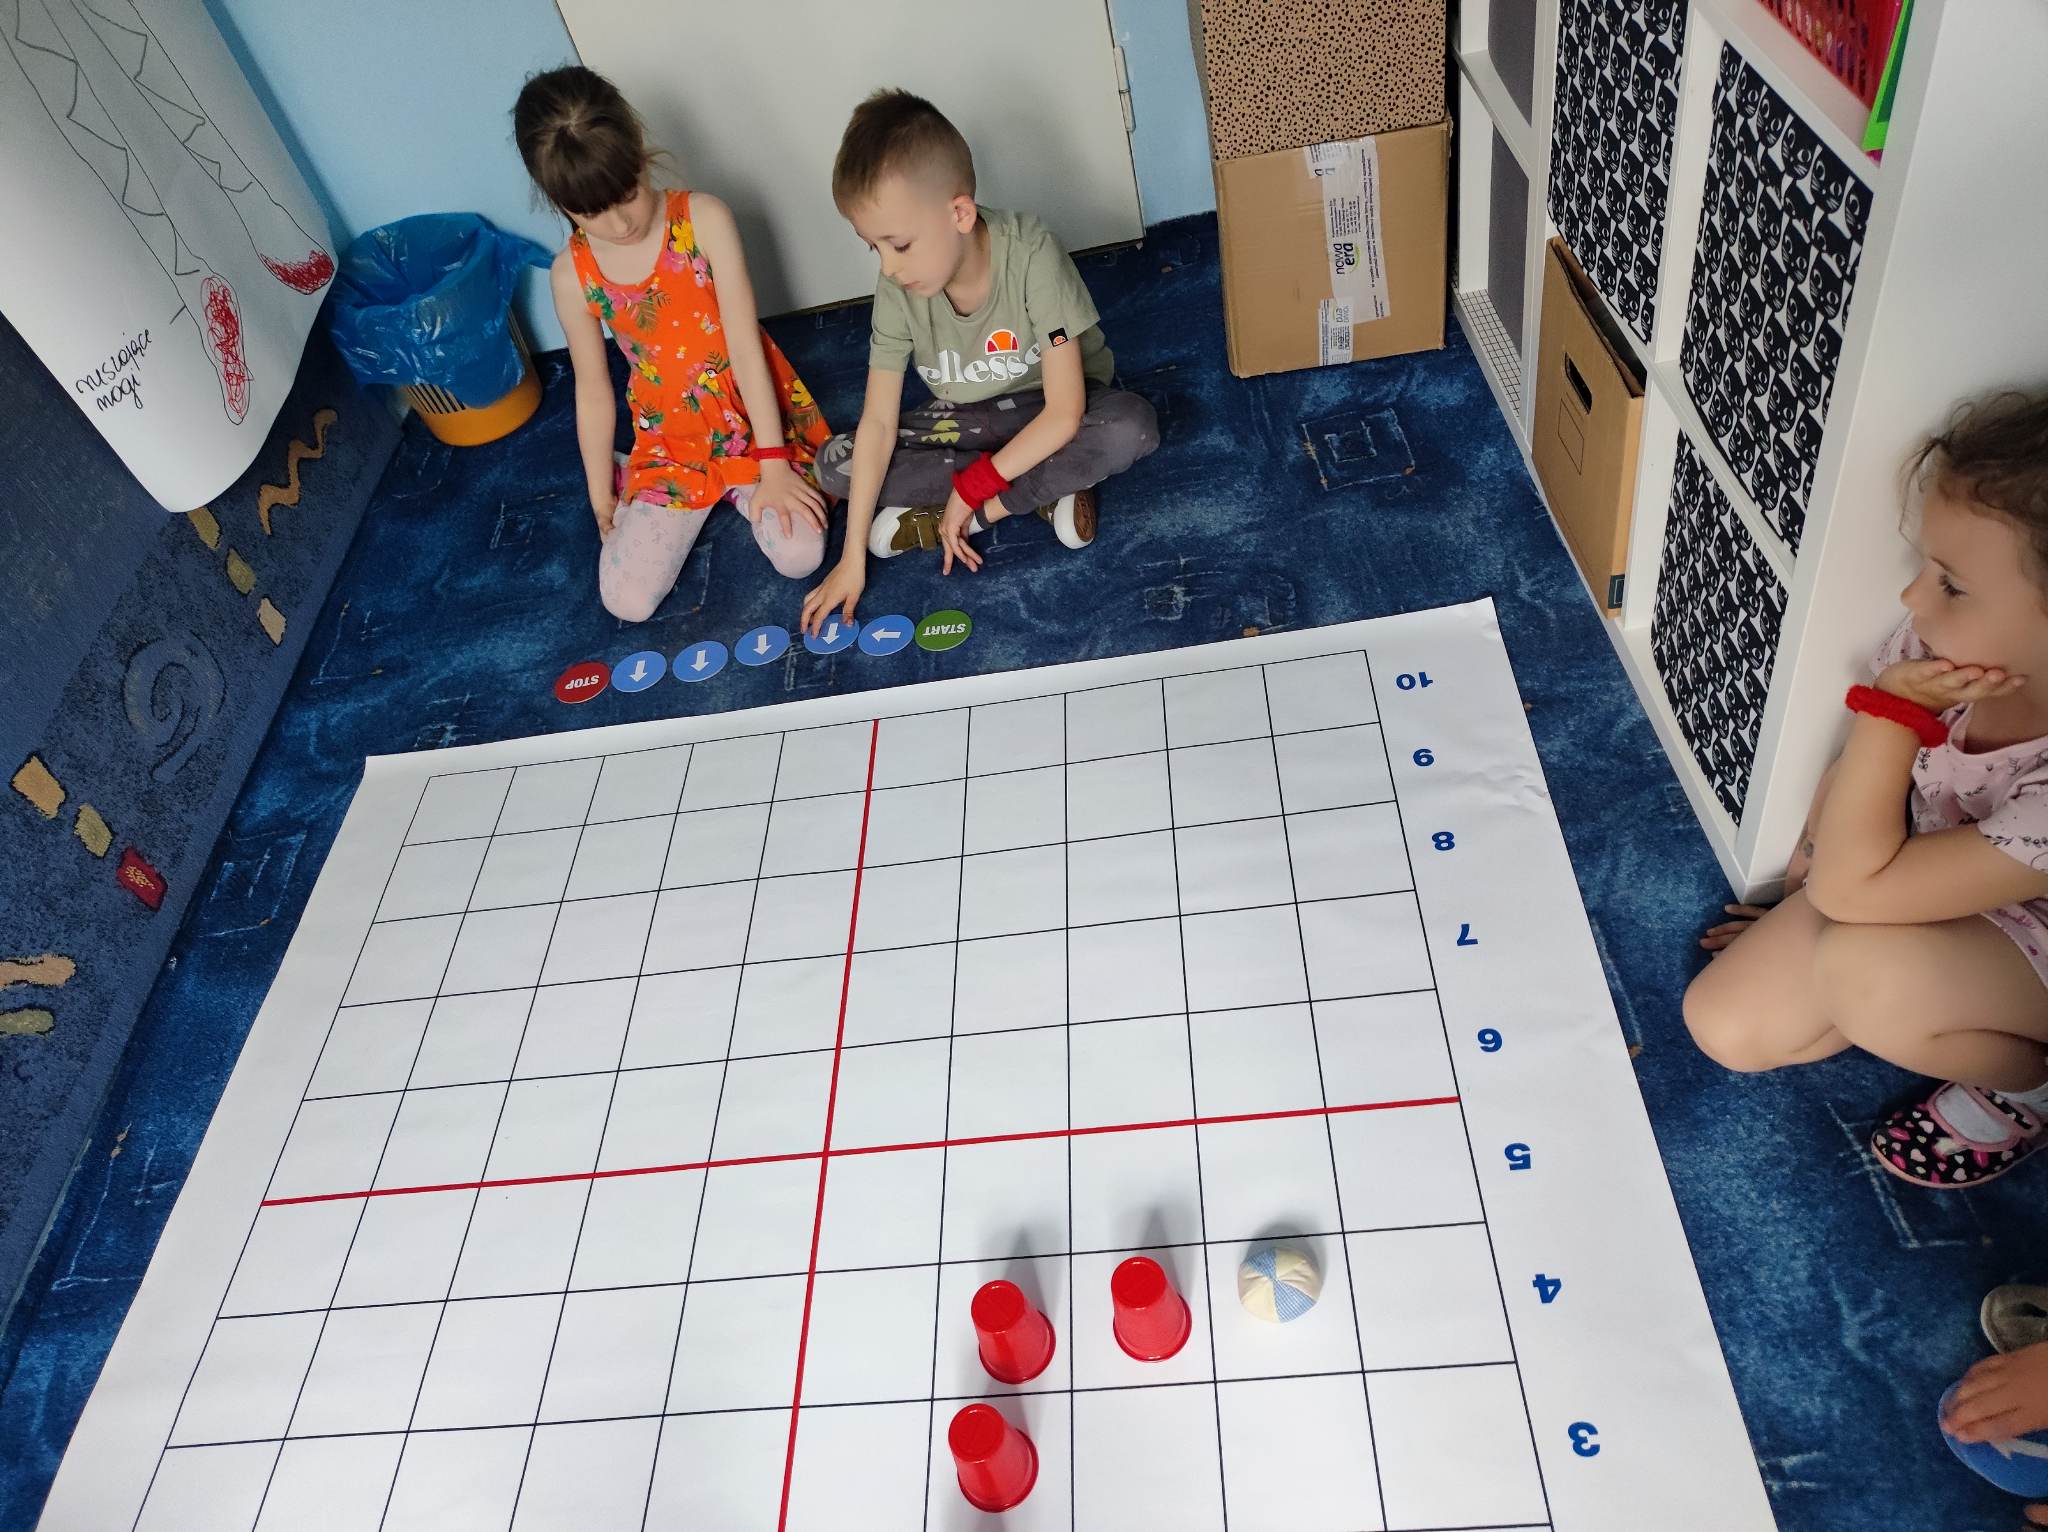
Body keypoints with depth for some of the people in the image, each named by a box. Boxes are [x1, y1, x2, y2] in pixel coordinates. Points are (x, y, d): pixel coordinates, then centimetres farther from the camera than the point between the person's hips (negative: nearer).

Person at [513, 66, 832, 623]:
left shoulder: (704, 218, -14)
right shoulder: (571, 275, -6)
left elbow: (745, 343, -16)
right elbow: (593, 389, 3)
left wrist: (773, 464, -19)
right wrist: (601, 495, 6)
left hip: (752, 414, -1)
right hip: (668, 439, 2)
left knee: (801, 556, -22)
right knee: (627, 602, -10)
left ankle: (736, 486, 10)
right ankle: (633, 478, 19)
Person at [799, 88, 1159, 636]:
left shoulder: (1030, 255, -29)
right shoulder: (896, 289, -18)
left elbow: (1064, 414, -31)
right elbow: (878, 423, -16)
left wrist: (970, 490, -28)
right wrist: (853, 556, -20)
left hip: (1049, 416, -4)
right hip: (967, 421, 4)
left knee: (1132, 425, -36)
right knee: (834, 464, -15)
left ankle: (957, 515, -23)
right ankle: (1046, 488, -17)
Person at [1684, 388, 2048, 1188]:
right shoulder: (1945, 644, -22)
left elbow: (1848, 887, -33)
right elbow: (1851, 778, -2)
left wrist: (1893, 709, -37)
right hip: (1931, 885, 5)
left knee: (1864, 971, -35)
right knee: (1725, 1026, -8)